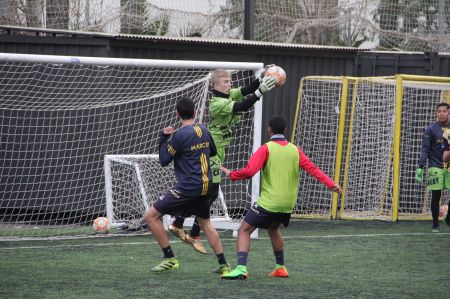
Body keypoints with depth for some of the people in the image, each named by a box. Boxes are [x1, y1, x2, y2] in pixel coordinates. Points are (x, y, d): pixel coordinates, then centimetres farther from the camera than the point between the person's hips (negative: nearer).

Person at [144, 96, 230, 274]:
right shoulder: (204, 130, 7)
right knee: (205, 222, 27)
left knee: (151, 216, -2)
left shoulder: (180, 135, -13)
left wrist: (164, 138, 6)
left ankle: (170, 259, -2)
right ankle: (223, 264, 23)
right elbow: (213, 152, 24)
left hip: (188, 187, -7)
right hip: (205, 186, 7)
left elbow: (164, 161, -5)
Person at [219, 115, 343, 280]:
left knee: (244, 230, -2)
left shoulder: (266, 149, -8)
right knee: (273, 229, 31)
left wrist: (231, 174, -1)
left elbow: (249, 171, -16)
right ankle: (280, 268, 32)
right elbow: (312, 169, 0)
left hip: (268, 202, -6)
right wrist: (331, 184, 1)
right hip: (288, 204, 6)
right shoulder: (295, 150, 6)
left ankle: (241, 268, -20)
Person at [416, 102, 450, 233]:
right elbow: (425, 149, -2)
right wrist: (420, 167, -10)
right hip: (436, 167, -2)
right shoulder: (431, 129, 1)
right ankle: (435, 224, 11)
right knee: (436, 196, 1)